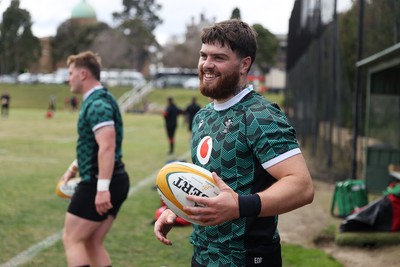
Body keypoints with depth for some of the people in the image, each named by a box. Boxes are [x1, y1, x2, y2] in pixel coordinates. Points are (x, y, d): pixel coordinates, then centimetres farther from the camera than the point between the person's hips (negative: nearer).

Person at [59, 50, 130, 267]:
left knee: (72, 240, -1)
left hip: (97, 183, -10)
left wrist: (102, 188, -33)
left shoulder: (97, 104, -17)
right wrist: (75, 167, 33)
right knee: (92, 243, 13)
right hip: (116, 181, 10)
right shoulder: (97, 100, 16)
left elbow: (107, 146, -29)